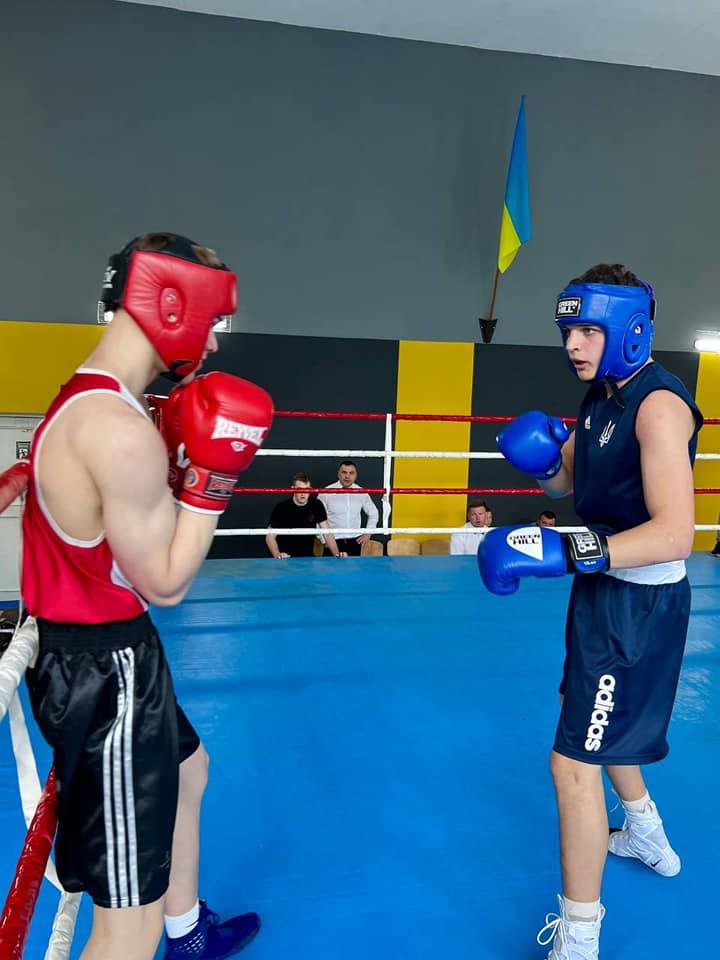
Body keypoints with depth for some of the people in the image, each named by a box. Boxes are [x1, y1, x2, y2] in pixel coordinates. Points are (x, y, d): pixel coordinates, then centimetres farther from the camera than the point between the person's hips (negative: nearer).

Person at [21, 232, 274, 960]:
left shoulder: (88, 401, 6)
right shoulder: (118, 429, -27)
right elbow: (165, 582, -20)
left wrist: (176, 455, 5)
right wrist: (212, 479, -16)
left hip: (94, 649, 11)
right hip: (104, 668, -11)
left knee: (187, 769, 33)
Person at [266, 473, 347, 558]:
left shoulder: (316, 505, 1)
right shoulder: (281, 507, -6)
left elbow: (327, 533, 1)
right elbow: (270, 536, -4)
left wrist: (337, 554, -13)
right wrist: (277, 554, -22)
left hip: (308, 557, 1)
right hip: (285, 558, -1)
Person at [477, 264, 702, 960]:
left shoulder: (658, 405, -23)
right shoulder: (601, 396, 6)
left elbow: (674, 534, -32)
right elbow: (563, 480, 14)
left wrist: (560, 551, -39)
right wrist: (539, 453, -8)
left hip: (639, 602, -10)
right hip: (605, 586, 10)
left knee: (573, 761, -7)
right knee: (583, 708, 29)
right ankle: (647, 837, 53)